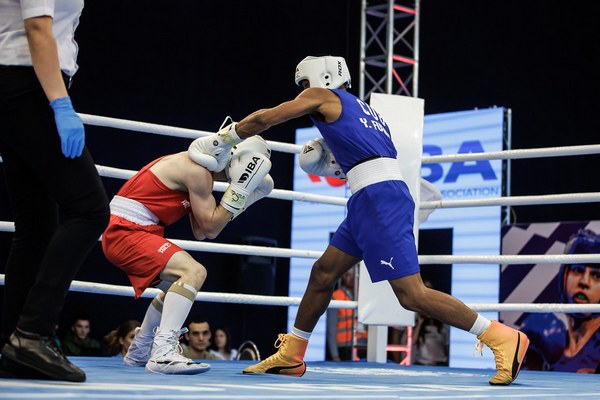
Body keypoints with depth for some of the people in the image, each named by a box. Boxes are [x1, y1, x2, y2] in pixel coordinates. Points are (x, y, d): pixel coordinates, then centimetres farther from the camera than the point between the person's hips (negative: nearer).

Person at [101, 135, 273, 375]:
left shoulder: (198, 168, 15)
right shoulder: (198, 170, -15)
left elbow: (200, 232, 13)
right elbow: (210, 229, -14)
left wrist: (242, 197, 11)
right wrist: (239, 188, -13)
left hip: (122, 231, 11)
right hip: (125, 231, -11)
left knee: (180, 282, 27)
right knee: (194, 272, -25)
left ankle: (139, 352, 35)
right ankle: (163, 353, -33)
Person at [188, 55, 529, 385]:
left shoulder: (322, 97, 7)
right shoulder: (363, 109, 28)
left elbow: (264, 119, 4)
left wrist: (222, 139, 17)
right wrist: (329, 164, 23)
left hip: (380, 198, -10)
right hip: (370, 202, 10)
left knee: (412, 294, -12)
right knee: (323, 272, 15)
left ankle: (504, 338, -10)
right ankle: (290, 356, 24)